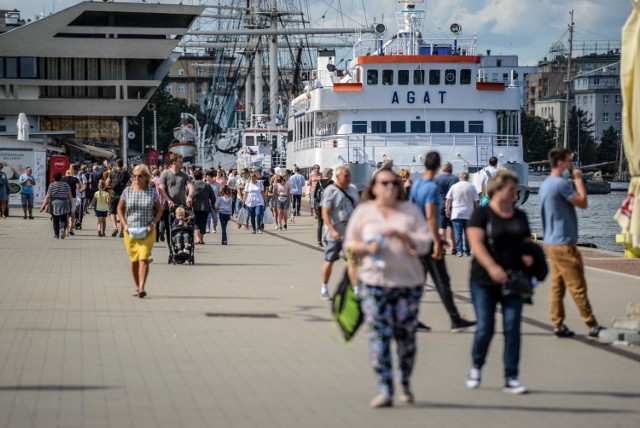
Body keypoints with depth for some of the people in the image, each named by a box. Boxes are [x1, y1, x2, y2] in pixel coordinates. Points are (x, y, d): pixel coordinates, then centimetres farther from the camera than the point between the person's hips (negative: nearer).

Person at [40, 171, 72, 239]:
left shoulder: (51, 185, -3)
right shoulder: (66, 185, 3)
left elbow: (47, 197, -7)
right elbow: (70, 196, 4)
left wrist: (44, 206, -6)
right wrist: (70, 204, 15)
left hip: (54, 205, -1)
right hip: (64, 204, 1)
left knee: (55, 220, 9)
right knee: (63, 219, 3)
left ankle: (56, 234, 13)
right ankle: (63, 228, -26)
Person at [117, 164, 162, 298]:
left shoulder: (152, 192, 1)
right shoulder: (127, 191, 2)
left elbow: (159, 210, 8)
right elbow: (120, 209, 10)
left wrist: (152, 224, -6)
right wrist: (124, 224, -3)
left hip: (147, 231, -2)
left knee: (144, 258, -13)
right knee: (134, 260, 8)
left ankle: (142, 287, -17)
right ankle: (137, 287, 20)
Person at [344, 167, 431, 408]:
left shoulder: (410, 210, 7)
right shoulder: (364, 211, 9)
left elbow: (424, 243, 0)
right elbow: (350, 244, 11)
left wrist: (401, 235, -15)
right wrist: (366, 247, -9)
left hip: (408, 281, 1)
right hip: (375, 281, -1)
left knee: (406, 334, 4)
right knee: (379, 334, -9)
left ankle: (406, 385, 23)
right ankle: (385, 391, -10)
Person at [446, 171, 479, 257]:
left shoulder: (454, 186, 3)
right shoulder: (472, 187, 2)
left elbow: (448, 200, 4)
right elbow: (476, 201, 3)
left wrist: (447, 210, 12)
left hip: (456, 214, 0)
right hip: (469, 214, 1)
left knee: (458, 232, -1)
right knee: (467, 233, 9)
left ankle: (459, 250, -9)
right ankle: (467, 251, 11)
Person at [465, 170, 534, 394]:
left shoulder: (520, 216, 12)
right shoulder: (482, 214, -5)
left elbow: (527, 241, 22)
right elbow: (476, 243, -15)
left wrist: (529, 255, -2)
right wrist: (492, 267, -29)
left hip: (513, 281, 4)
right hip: (484, 282, -4)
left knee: (512, 327, -1)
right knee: (485, 327, -3)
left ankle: (511, 377, 4)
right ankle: (476, 367, 23)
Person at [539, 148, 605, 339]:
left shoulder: (546, 184, 14)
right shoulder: (561, 183, -18)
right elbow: (583, 203, -16)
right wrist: (578, 179, -10)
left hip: (551, 242, 10)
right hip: (564, 244, -10)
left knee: (557, 285, 8)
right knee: (577, 286, -4)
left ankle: (558, 325, 8)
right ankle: (592, 326, 0)